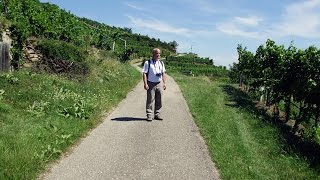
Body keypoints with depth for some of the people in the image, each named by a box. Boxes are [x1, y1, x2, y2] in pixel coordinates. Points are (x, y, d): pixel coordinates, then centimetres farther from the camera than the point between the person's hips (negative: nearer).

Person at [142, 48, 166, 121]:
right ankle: (149, 115, 5)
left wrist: (164, 83, 8)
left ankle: (157, 114, 17)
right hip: (151, 84, -5)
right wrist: (145, 84, -15)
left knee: (159, 100, 7)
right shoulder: (148, 63, -3)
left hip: (159, 84, 5)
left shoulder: (161, 63, 13)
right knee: (150, 100, -2)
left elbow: (163, 73, 16)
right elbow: (144, 73, -7)